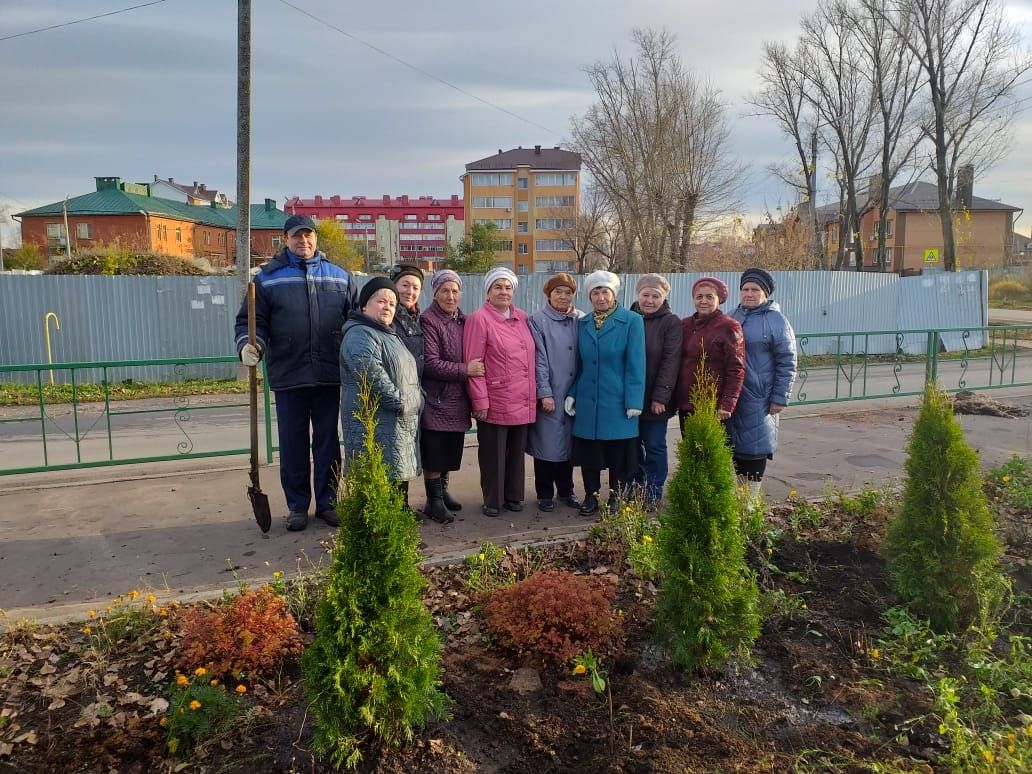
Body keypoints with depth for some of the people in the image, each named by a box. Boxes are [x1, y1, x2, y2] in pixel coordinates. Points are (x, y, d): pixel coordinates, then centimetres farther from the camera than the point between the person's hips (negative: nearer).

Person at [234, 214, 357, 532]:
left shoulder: (340, 277, 9)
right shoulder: (268, 278, 2)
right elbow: (251, 321, 1)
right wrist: (249, 344, -18)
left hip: (329, 375, 2)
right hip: (288, 375, -1)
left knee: (328, 441, 11)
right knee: (293, 444, 7)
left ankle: (327, 502, 24)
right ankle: (297, 506, 21)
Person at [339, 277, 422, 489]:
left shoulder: (390, 334, 23)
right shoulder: (360, 334, -10)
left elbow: (408, 375, 30)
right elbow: (372, 374, -24)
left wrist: (417, 399, 15)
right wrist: (399, 402, -18)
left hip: (402, 424, 10)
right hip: (377, 425, -10)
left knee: (399, 478, 13)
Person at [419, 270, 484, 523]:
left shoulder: (463, 321, 11)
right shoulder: (428, 320, -11)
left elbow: (473, 359, 16)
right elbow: (430, 363, -17)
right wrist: (465, 369, -17)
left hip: (458, 400, 6)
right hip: (436, 400, -6)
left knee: (451, 452, 14)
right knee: (434, 453, 1)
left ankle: (442, 492, 30)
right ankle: (434, 501, 14)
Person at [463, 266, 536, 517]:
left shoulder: (522, 318, 10)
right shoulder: (479, 319, -8)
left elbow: (530, 358, 15)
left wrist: (535, 394, 9)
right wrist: (480, 401, -14)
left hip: (523, 402, 5)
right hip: (495, 403, -5)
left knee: (517, 452, 15)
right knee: (494, 455, 7)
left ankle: (513, 496, 30)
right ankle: (492, 501, 22)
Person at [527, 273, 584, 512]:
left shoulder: (581, 320, 6)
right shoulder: (538, 320, -3)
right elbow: (539, 359, -7)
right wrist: (545, 393, -12)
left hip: (573, 394, 3)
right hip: (549, 395, -3)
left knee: (568, 441, 11)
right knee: (546, 442, 2)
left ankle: (566, 490, 26)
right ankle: (545, 493, 16)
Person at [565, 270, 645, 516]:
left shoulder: (632, 321, -5)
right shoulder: (583, 323, 9)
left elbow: (636, 364, -8)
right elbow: (579, 363, 13)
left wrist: (634, 401, -13)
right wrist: (572, 394, 4)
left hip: (617, 401, -3)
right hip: (587, 402, 4)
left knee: (618, 453, 5)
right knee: (588, 452, 8)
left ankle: (615, 496, 22)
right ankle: (591, 496, 22)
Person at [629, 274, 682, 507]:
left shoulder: (671, 322, -5)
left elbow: (670, 361, -11)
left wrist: (660, 397, -17)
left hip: (655, 399, -4)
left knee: (654, 447, 5)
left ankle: (653, 497, 15)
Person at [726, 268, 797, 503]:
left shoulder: (776, 321, -5)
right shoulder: (732, 318, 11)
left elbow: (787, 363, -7)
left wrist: (780, 397, -10)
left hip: (758, 399, -5)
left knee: (755, 444, 1)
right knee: (735, 443, 10)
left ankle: (752, 493, 13)